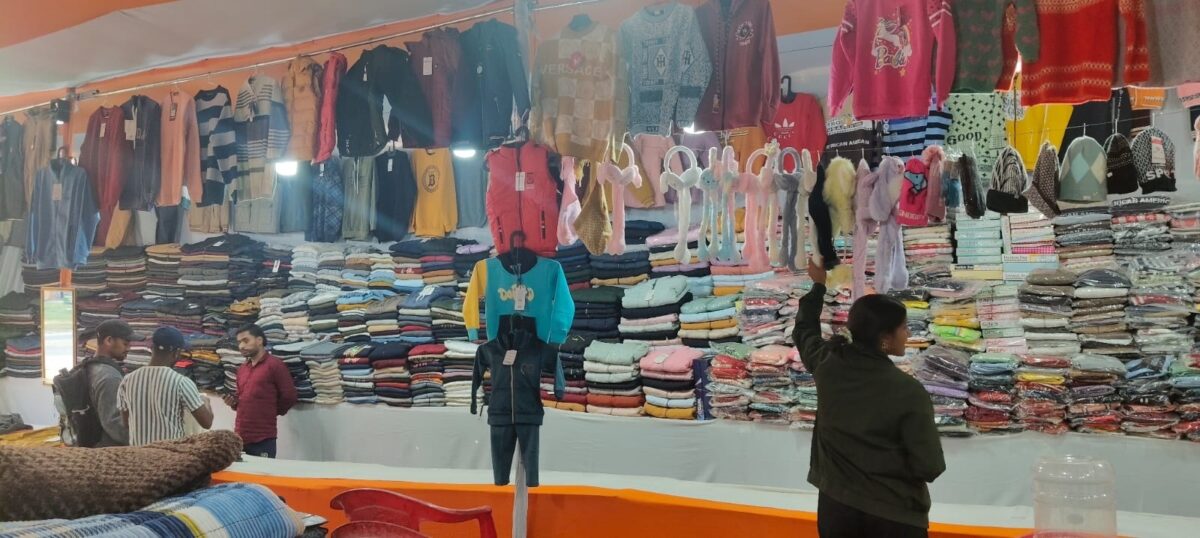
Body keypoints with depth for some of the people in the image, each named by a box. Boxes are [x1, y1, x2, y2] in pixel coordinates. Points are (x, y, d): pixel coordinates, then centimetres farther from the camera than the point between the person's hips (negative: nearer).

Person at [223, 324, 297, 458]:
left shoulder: (275, 365, -6)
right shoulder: (242, 370, 16)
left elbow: (289, 396, -9)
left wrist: (270, 413, 3)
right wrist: (233, 402, 6)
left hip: (263, 439, -7)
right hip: (240, 437, 7)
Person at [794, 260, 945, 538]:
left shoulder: (827, 364, -8)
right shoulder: (908, 392, -20)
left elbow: (804, 330, 15)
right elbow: (930, 468, -17)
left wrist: (818, 285, 28)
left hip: (836, 506, 4)